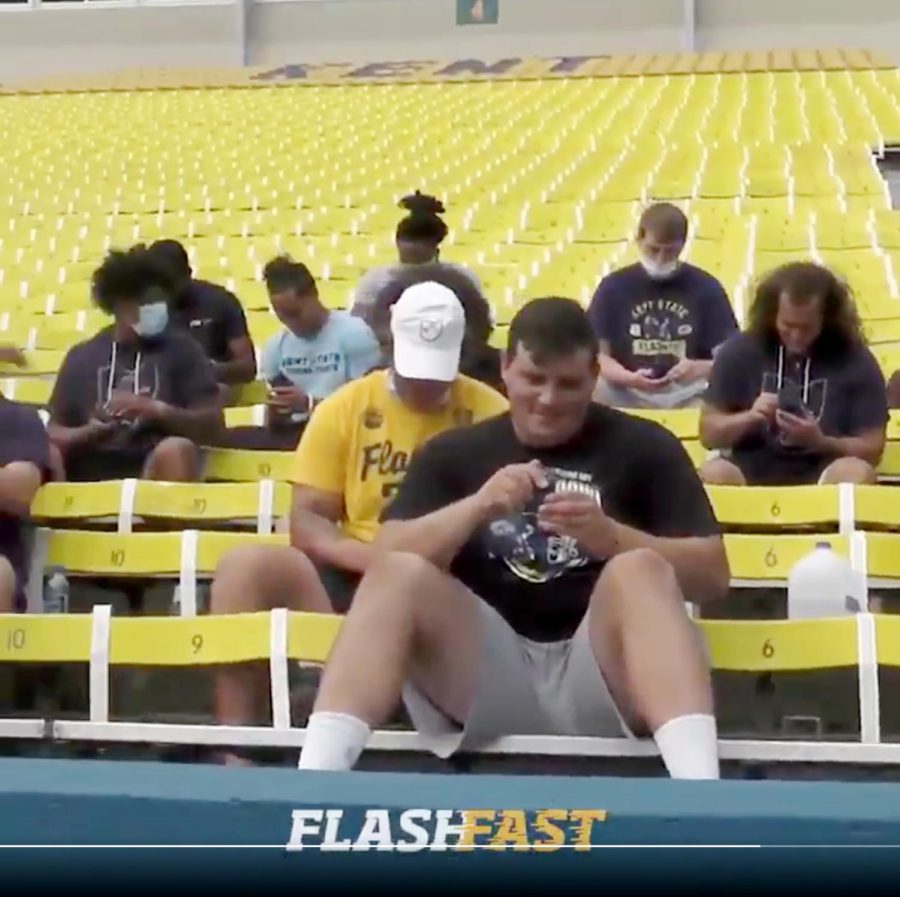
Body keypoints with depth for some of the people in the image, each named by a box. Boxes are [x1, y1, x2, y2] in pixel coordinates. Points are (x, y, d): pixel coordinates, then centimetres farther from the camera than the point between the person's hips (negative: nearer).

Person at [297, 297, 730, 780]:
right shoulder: (453, 452, 14)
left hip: (600, 680, -1)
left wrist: (611, 538, -15)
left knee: (639, 571, -30)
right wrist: (476, 506, -15)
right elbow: (388, 558, 2)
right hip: (483, 678, 1)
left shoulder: (643, 446, 9)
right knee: (399, 572, -23)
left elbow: (712, 575, 2)